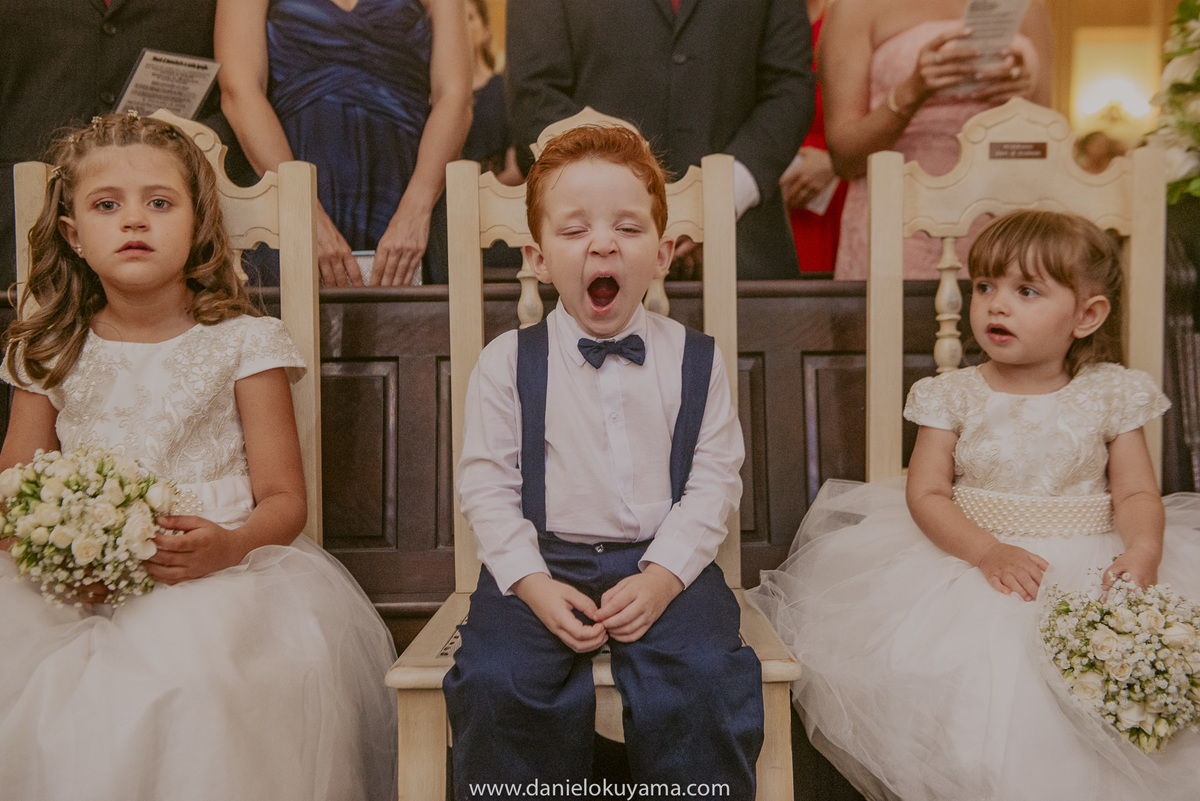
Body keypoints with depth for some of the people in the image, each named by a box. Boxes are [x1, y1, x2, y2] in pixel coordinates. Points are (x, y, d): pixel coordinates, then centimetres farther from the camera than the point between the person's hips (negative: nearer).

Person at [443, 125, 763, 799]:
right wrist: (534, 585, -12)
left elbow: (714, 483, 2)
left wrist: (660, 578, -11)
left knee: (701, 681, -25)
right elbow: (488, 486, 1)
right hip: (542, 564, 0)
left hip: (666, 564, 1)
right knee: (498, 681, -24)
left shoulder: (696, 360, 6)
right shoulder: (507, 363, 4)